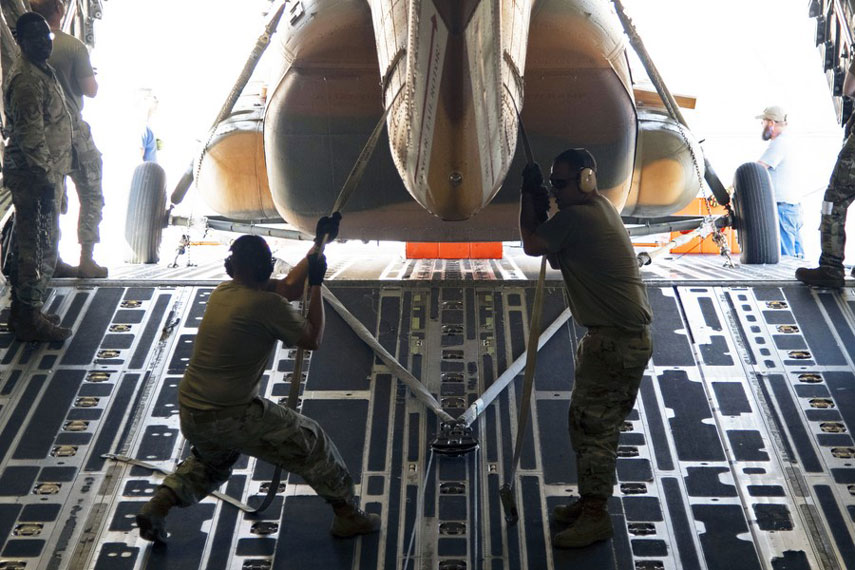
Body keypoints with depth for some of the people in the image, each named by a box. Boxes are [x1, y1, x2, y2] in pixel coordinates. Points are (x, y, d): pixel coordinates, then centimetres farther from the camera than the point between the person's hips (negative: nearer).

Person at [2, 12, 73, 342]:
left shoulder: (41, 72, 15)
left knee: (27, 244, 16)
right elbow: (31, 135, -22)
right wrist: (46, 178, -22)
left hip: (42, 173, 11)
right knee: (40, 248, -4)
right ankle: (30, 321, 5)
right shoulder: (27, 79, -17)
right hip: (35, 175, -11)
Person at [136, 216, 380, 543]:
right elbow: (313, 339, -4)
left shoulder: (223, 292, 6)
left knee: (212, 461, 36)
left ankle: (158, 506, 21)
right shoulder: (266, 304, -17)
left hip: (189, 416, 7)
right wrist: (317, 285, 2)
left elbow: (289, 287, 16)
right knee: (311, 441, 9)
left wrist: (318, 245, 16)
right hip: (229, 418, -7)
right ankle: (347, 514, 17)